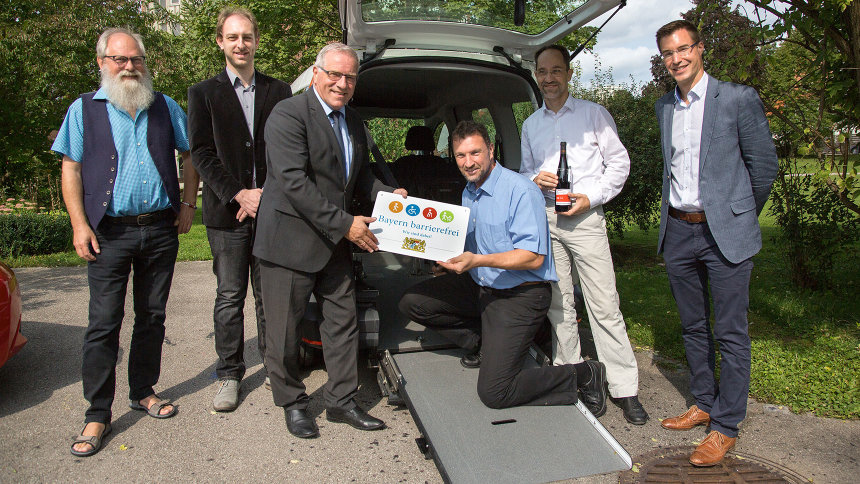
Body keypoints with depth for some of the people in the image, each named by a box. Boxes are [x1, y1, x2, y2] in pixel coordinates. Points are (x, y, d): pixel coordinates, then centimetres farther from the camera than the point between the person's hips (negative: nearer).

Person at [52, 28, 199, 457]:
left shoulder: (165, 107, 10)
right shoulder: (84, 109, 5)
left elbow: (190, 155, 16)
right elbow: (71, 169, 3)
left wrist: (188, 204, 5)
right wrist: (79, 225, -7)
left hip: (161, 230, 2)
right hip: (110, 232, -2)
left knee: (152, 316, 10)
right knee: (104, 323, -3)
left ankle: (143, 391, 26)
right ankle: (97, 414, 7)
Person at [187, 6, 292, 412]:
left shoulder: (279, 91, 11)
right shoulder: (203, 93, 8)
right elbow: (201, 153, 0)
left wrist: (268, 194, -7)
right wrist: (238, 195, -11)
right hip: (226, 212, -1)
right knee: (229, 297, 4)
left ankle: (273, 364, 21)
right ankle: (229, 375, 15)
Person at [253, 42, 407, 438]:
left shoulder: (353, 122, 12)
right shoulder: (288, 114, -14)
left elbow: (359, 175, 21)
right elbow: (294, 182, -22)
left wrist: (390, 195, 0)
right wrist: (344, 223, -22)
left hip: (335, 242, 7)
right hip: (290, 239, -7)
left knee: (343, 322, 12)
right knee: (284, 329, 6)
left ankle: (341, 400, 26)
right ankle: (292, 403, 27)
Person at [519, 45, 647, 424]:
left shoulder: (593, 113, 7)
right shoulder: (531, 125, 18)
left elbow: (619, 161, 4)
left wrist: (592, 197, -9)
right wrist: (534, 178, -1)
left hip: (585, 217, -3)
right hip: (545, 220, 4)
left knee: (604, 305, -6)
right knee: (559, 306, 5)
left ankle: (625, 389, 3)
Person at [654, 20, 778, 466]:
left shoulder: (738, 99, -5)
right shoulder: (664, 107, 11)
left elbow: (764, 165, 0)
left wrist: (741, 217, 8)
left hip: (724, 232, -5)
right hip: (678, 231, 6)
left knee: (731, 333, 1)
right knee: (693, 327, 15)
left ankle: (726, 426, 11)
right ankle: (704, 404, 30)